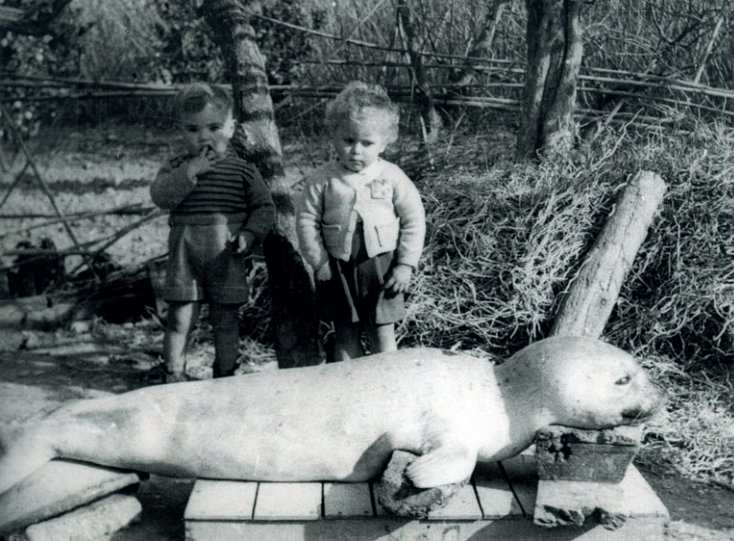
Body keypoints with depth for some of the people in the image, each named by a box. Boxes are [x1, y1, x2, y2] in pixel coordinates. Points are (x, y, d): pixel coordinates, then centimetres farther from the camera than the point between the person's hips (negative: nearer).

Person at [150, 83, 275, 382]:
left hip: (225, 256, 0)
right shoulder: (176, 167, 3)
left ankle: (225, 376, 25)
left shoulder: (242, 170, 1)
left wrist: (248, 235, -12)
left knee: (226, 320, 9)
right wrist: (190, 171, -21)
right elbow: (160, 195, -13)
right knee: (179, 319, 4)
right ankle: (173, 375, 19)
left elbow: (264, 207, 3)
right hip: (185, 256, 0)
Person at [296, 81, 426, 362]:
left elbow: (414, 220, -3)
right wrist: (318, 262, -5)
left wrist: (406, 264, -6)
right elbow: (306, 220, -2)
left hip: (382, 266, -1)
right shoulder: (323, 180, -7)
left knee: (383, 335, 6)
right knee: (345, 333, 12)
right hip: (337, 267, 1)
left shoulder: (392, 177, -7)